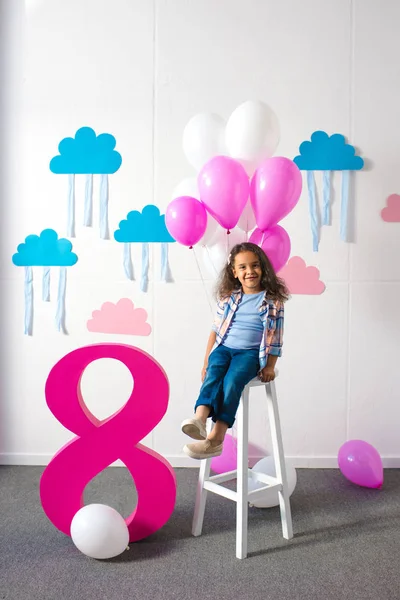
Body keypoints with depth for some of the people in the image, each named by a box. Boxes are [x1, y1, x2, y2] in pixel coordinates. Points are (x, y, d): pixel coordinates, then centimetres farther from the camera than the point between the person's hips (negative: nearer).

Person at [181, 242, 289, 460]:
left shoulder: (272, 301, 1)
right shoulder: (228, 297, 9)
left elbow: (274, 337, 3)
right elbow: (216, 329, 12)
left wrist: (270, 367, -4)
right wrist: (206, 360, 9)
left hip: (250, 352, -3)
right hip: (224, 348, 3)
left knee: (233, 378, -31)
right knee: (214, 373, -29)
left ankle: (216, 436, -39)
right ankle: (199, 419, -49)